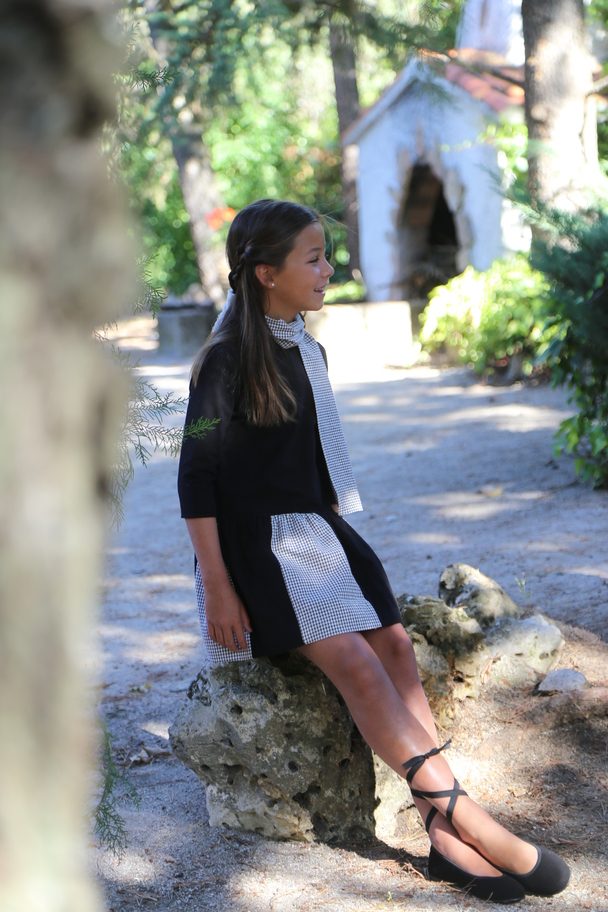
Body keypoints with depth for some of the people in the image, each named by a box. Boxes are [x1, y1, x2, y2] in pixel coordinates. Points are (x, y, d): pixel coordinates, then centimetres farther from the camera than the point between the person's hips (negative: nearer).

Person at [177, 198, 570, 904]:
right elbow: (197, 479, -13)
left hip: (315, 528, 7)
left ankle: (445, 838, -19)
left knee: (394, 641, -14)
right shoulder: (226, 361, -11)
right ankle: (465, 817, -22)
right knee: (353, 660, -23)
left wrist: (337, 539, 14)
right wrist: (217, 587, -16)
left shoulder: (308, 353, 12)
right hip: (255, 543, -7)